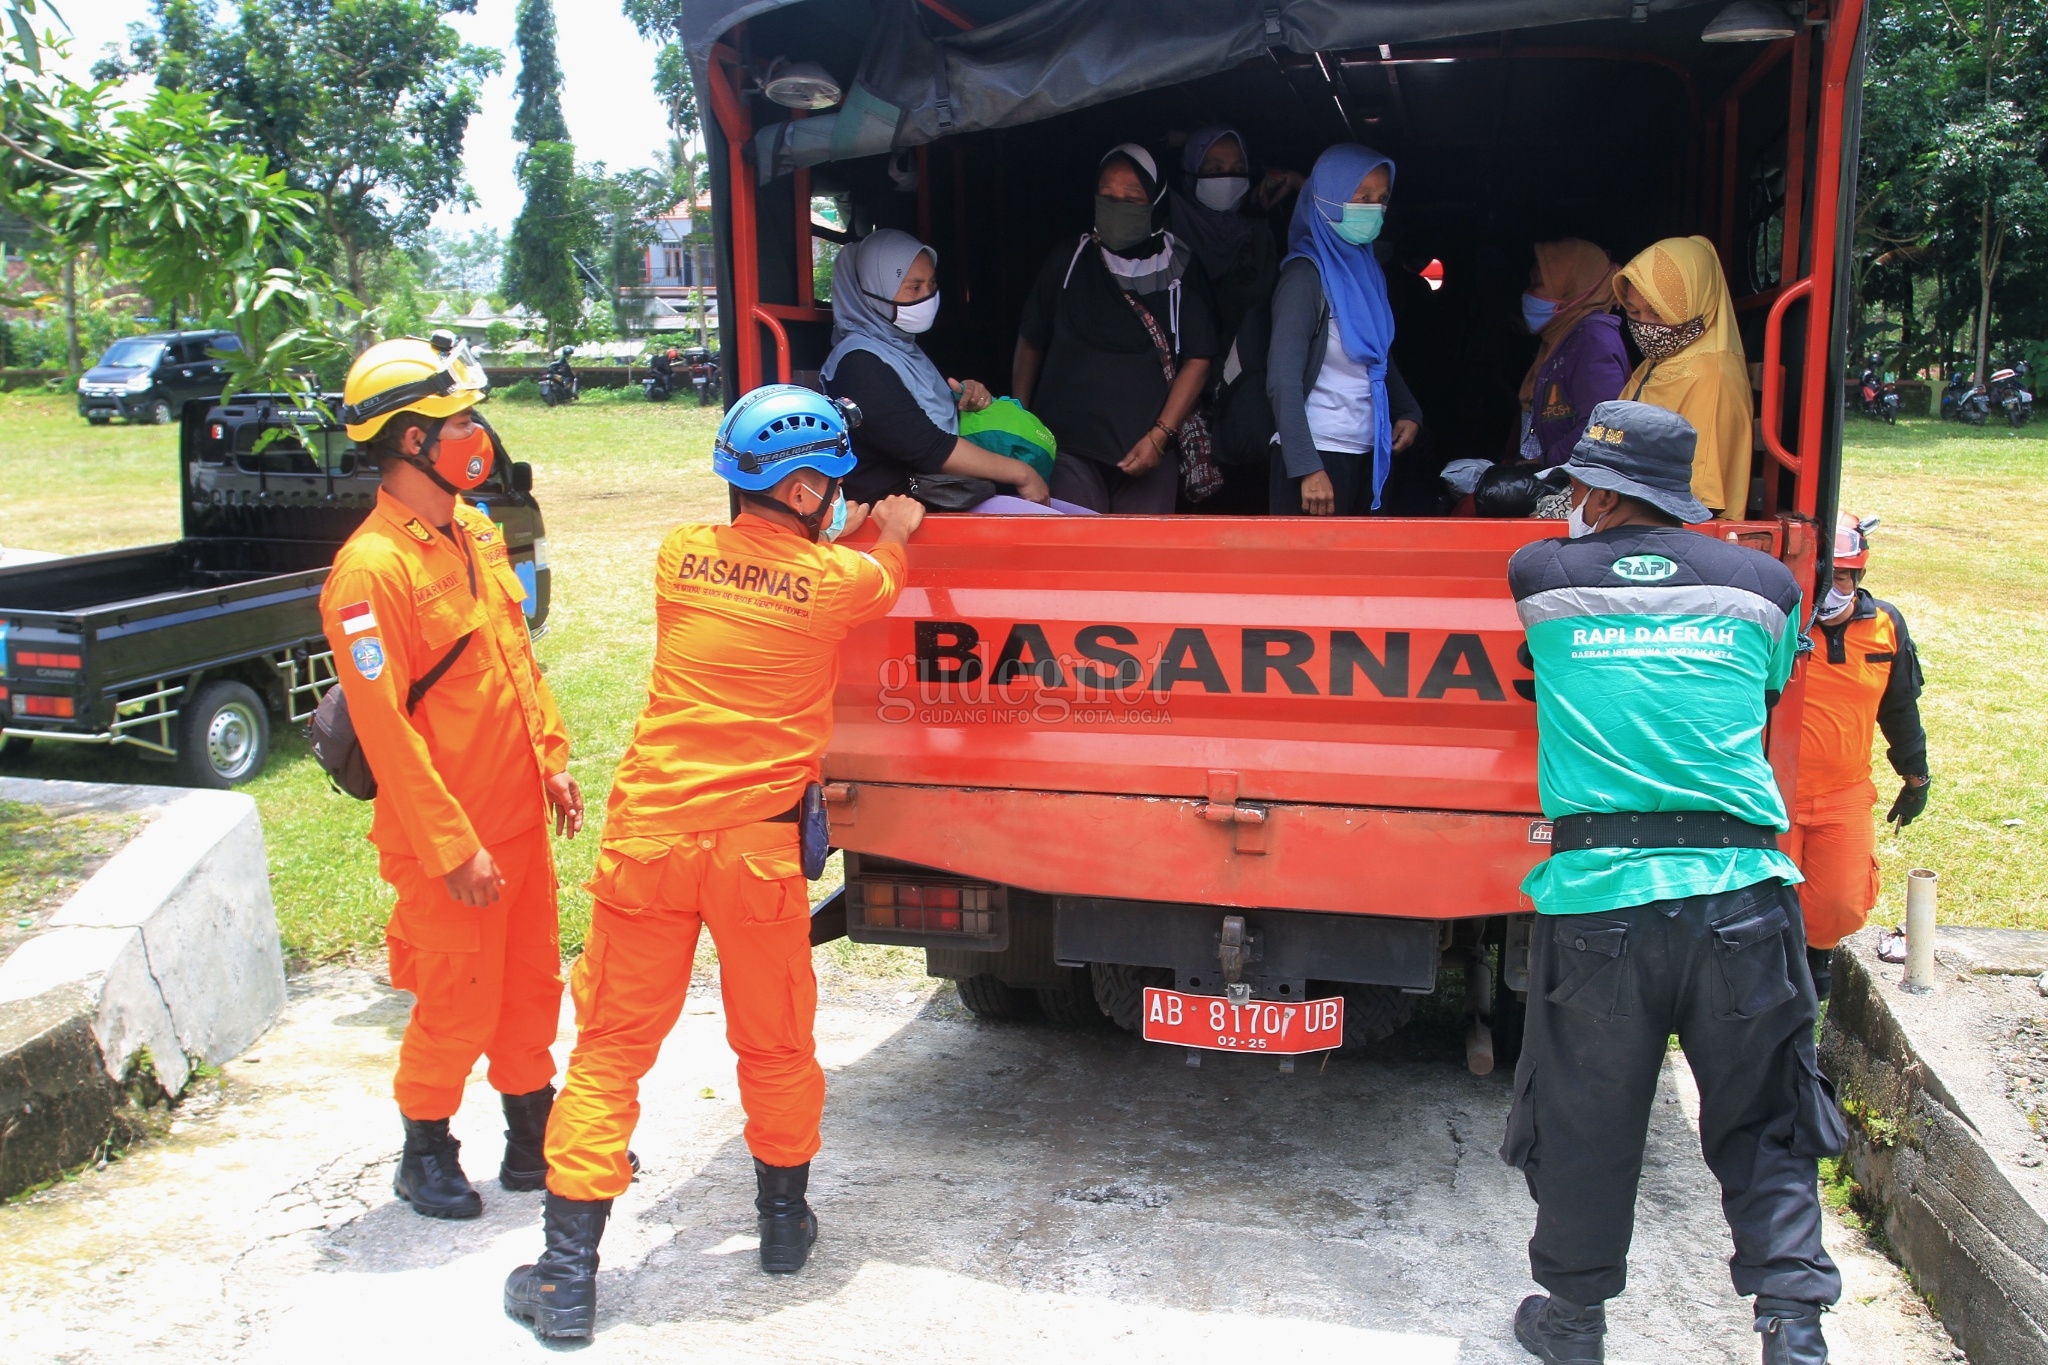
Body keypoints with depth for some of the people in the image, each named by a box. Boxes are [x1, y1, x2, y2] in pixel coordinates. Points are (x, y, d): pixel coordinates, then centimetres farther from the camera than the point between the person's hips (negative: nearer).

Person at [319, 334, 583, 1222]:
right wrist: (453, 847, -19)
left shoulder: (474, 534, 7)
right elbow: (385, 727, -21)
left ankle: (534, 1141, 34)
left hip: (519, 814, 8)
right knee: (457, 1007, 6)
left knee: (531, 987, 18)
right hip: (449, 838, -8)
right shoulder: (371, 569, -20)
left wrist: (553, 761, 14)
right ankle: (425, 1154, 28)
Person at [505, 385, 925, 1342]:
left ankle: (568, 1273, 11)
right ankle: (784, 1222, 37)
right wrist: (891, 533, 41)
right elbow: (883, 578, 20)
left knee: (609, 1047, 9)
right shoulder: (839, 578, -5)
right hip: (758, 847, -1)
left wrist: (847, 530, 33)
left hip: (649, 835, 2)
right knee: (776, 1043, 18)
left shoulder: (680, 555, 3)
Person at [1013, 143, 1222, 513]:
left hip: (1149, 447, 0)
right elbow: (1030, 344, 16)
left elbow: (1198, 359, 2)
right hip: (1068, 442, 0)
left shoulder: (1180, 269, 5)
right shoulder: (1068, 261, 8)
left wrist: (1159, 436, -6)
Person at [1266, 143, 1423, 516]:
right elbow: (1283, 380, -18)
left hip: (1365, 453, 7)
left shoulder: (1366, 268, 12)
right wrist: (1307, 467, -24)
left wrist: (1408, 411, 4)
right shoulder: (1307, 274, -11)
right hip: (1319, 456, -7)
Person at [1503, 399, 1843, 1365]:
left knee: (1585, 1126, 13)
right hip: (1740, 889, 1)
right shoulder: (1764, 585, 8)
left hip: (1597, 895, -1)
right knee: (1763, 1129, 15)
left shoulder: (1540, 578, 3)